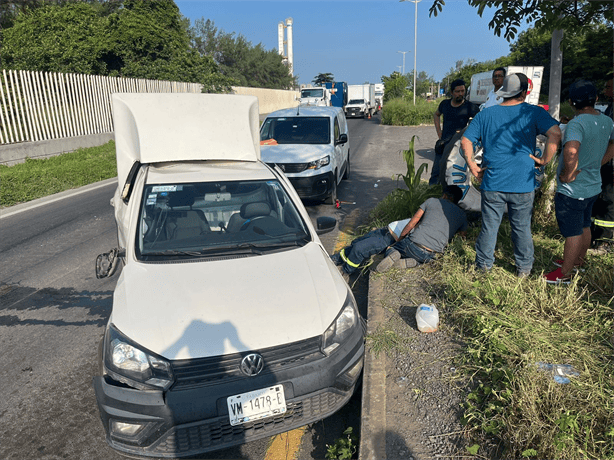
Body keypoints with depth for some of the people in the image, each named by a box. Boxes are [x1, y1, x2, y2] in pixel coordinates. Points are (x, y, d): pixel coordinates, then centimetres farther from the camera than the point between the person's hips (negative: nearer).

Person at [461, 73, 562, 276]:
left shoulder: (485, 114, 4)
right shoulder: (533, 112, -2)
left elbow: (465, 140, 2)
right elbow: (555, 133, -15)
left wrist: (472, 165, 6)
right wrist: (545, 160, -6)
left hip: (492, 183, 1)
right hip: (523, 184, -1)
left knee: (489, 226, 11)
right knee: (522, 227, 13)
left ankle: (483, 265, 23)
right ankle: (524, 268, 26)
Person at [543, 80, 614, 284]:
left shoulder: (577, 124, -24)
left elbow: (571, 150, -42)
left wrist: (567, 174, -27)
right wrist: (596, 164, 17)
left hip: (572, 191, -8)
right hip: (593, 185, 8)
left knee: (572, 233, 1)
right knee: (584, 227, 22)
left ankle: (564, 274, 14)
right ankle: (578, 261, 41)